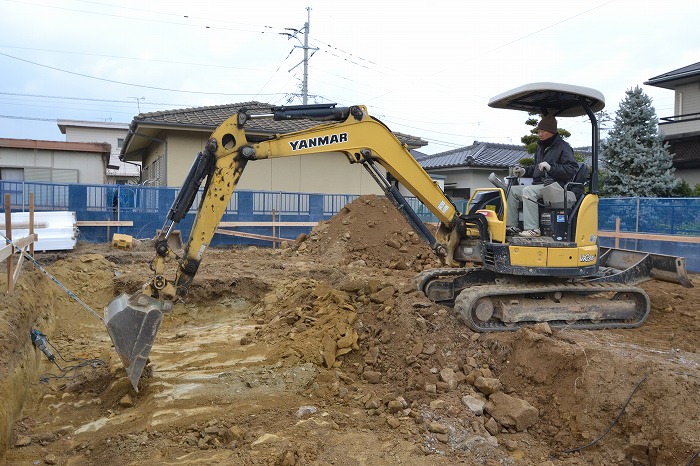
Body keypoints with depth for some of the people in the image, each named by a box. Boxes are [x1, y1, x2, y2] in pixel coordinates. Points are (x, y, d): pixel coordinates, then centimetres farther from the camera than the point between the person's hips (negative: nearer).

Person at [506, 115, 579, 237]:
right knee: (512, 190, 0)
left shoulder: (563, 147, -4)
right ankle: (511, 225, -3)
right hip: (539, 184, 9)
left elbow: (572, 169, -14)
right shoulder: (541, 147, 23)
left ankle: (533, 229, -34)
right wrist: (524, 171, 14)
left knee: (528, 191, -33)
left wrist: (551, 167, -23)